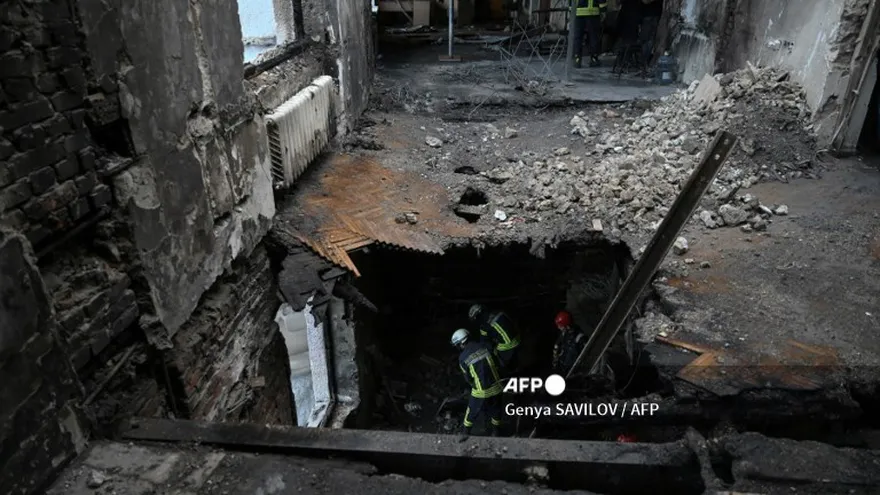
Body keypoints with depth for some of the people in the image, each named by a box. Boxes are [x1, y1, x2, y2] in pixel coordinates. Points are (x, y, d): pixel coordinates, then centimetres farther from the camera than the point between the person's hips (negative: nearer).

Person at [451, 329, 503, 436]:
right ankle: (495, 432, 44)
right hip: (496, 386, 3)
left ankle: (466, 433, 39)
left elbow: (468, 378, 1)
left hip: (481, 391, -3)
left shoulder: (463, 358, -11)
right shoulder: (484, 347, -5)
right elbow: (496, 364, 4)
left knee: (472, 411, 23)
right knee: (496, 411, 26)